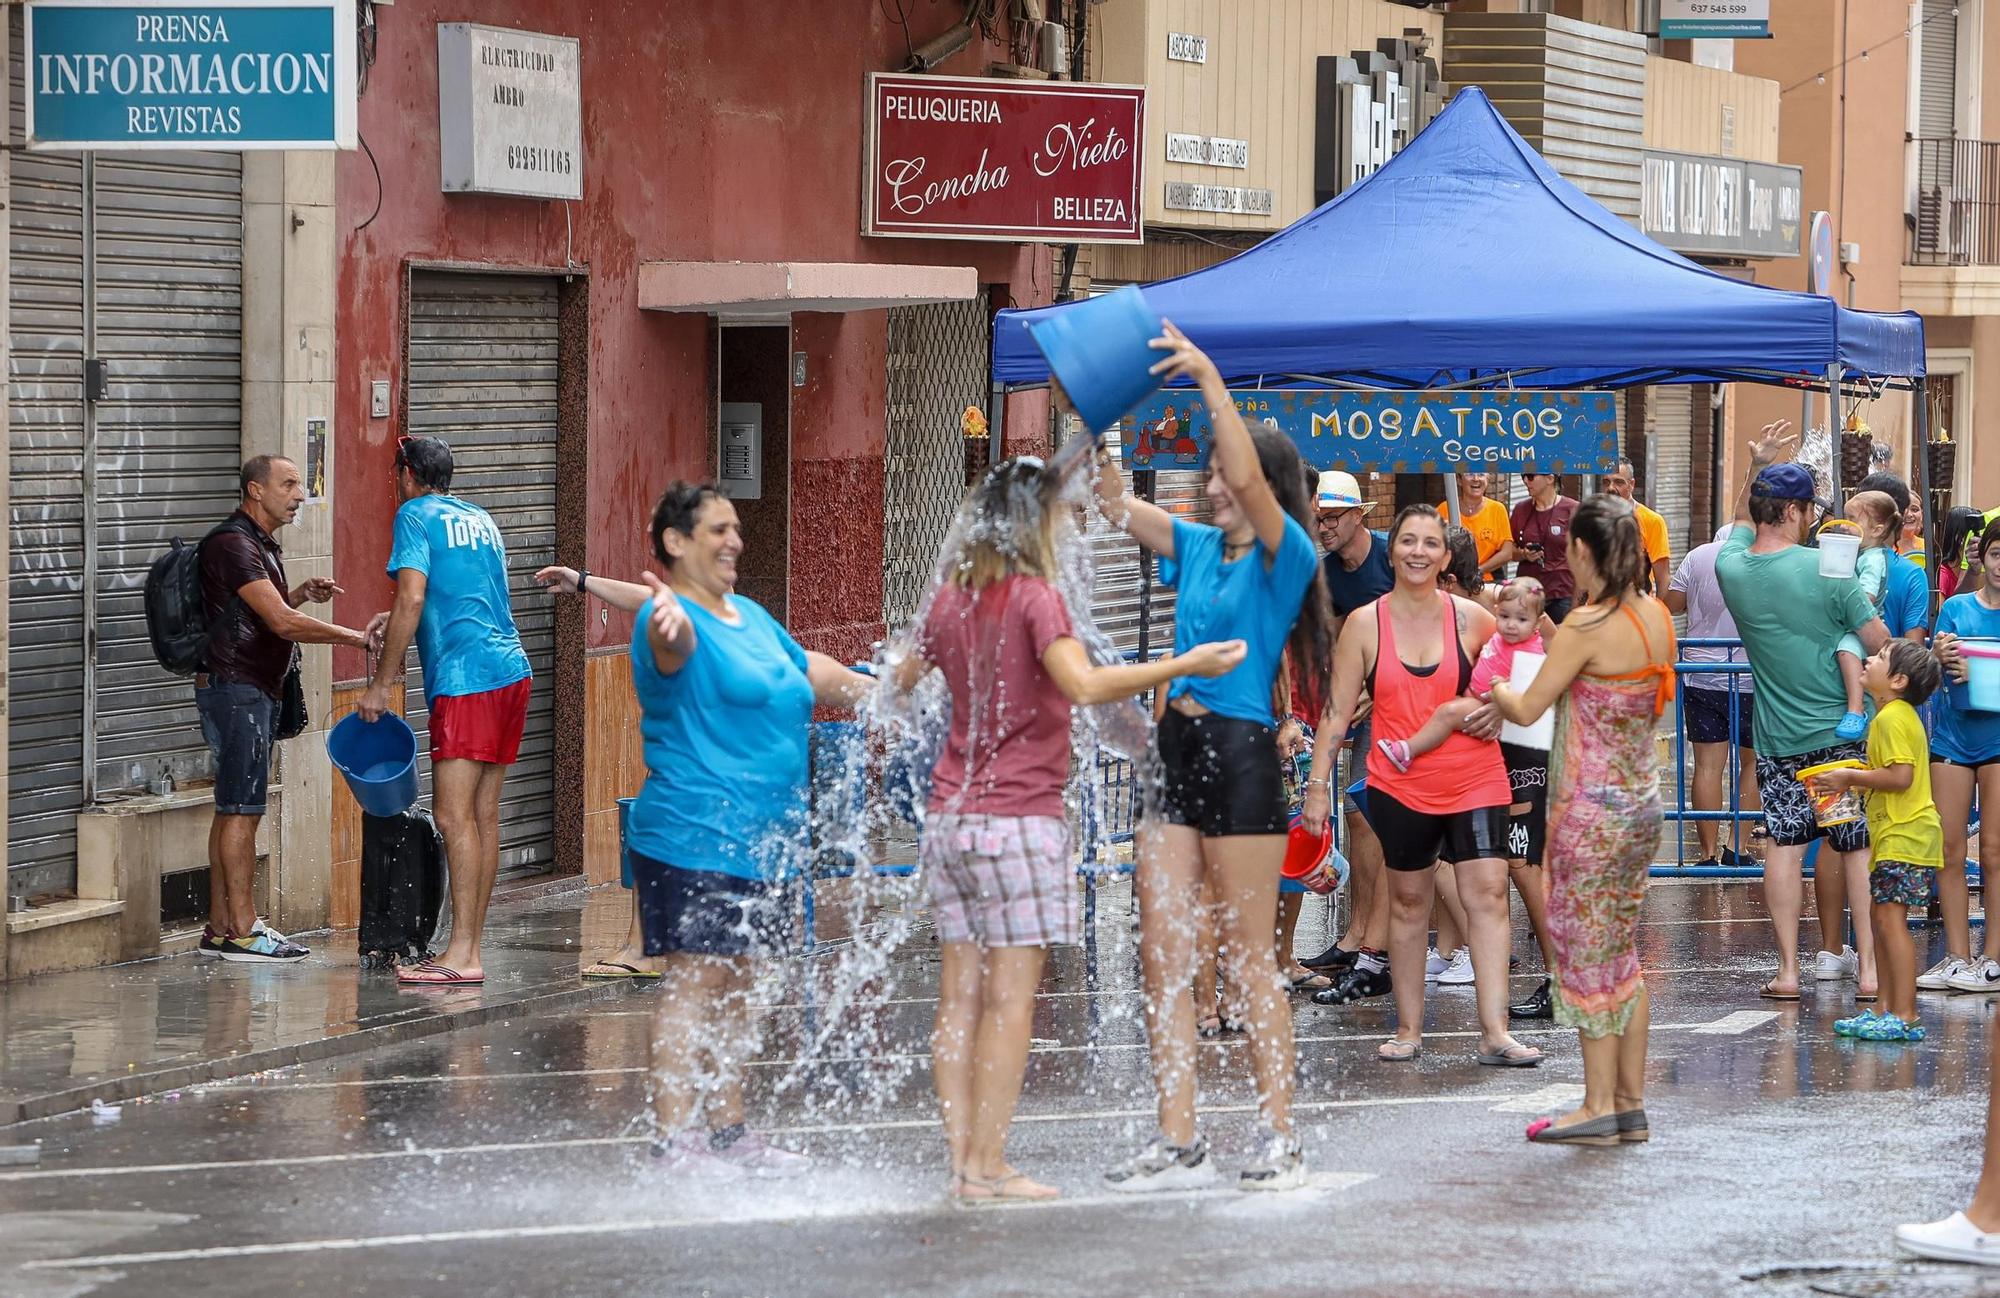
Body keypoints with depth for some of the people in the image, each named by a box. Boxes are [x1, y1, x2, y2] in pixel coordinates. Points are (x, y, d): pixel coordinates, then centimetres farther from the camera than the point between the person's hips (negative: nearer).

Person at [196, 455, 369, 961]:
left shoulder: (260, 545, 17)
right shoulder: (233, 545, -16)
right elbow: (283, 624, -23)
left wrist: (299, 593, 10)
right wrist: (356, 638, -22)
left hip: (253, 690, 10)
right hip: (236, 687, -10)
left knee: (233, 809, 10)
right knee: (242, 809, -9)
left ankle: (219, 927, 12)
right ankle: (242, 931, -8)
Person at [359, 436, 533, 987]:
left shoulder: (416, 515, -3)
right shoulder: (480, 518, 21)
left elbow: (412, 598, -13)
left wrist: (381, 683, -9)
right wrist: (397, 620, 36)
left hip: (465, 682, -8)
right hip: (512, 671, 8)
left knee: (454, 815, -11)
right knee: (484, 815, 9)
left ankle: (462, 955, -17)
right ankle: (470, 948, 10)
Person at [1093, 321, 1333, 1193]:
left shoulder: (1284, 556, -6)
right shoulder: (1199, 549, 14)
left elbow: (1249, 477, -22)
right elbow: (1114, 505, 15)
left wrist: (1209, 378, -21)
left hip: (1241, 755, -7)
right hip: (1177, 753, 7)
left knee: (1247, 959, -3)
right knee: (1162, 956, 4)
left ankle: (1281, 1140, 4)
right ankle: (1179, 1143, 7)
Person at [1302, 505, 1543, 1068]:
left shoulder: (1471, 619, 1)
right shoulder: (1365, 625, 0)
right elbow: (1337, 709, 1)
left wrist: (1495, 709, -4)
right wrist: (1318, 783, -4)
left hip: (1475, 779, 0)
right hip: (1399, 786, 0)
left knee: (1487, 894, -10)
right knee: (1408, 902, 9)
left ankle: (1494, 1033, -13)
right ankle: (1408, 1030, 18)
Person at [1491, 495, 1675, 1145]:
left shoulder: (1589, 626, -18)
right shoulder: (1657, 616, 4)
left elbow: (1527, 709, -14)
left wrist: (1495, 689, 8)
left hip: (1591, 810, -8)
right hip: (1640, 801, 8)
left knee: (1588, 954, 0)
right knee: (1620, 955, 14)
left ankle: (1599, 1107, 3)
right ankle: (1630, 1102, 17)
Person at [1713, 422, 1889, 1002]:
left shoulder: (1732, 568, 0)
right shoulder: (1826, 569, -14)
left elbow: (1741, 523, 25)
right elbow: (1880, 641, -10)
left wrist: (1757, 468, 24)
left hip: (1778, 737, 3)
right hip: (1843, 732, -3)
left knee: (1785, 845, 4)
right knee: (1858, 846, 4)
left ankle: (1789, 968, 1)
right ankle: (1867, 965, 5)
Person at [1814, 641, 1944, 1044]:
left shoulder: (1892, 718, -16)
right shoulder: (1900, 716, 18)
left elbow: (1900, 777, -24)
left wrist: (1850, 777, -16)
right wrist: (1854, 780, 15)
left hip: (1904, 838, -11)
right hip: (1894, 835, 11)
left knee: (1891, 920, -13)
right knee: (1883, 921, 14)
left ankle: (1905, 1017, -15)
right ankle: (1888, 1010, 19)